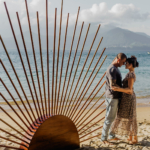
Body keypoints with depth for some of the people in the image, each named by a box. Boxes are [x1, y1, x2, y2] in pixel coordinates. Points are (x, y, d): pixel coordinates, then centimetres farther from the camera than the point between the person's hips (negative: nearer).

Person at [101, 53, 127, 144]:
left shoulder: (116, 68, 14)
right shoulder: (112, 69, -18)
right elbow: (112, 85, -24)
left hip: (116, 97, 10)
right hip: (112, 97, -10)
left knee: (113, 117, 16)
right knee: (109, 118, -3)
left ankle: (111, 136, 27)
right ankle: (104, 138, 7)